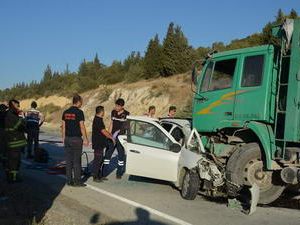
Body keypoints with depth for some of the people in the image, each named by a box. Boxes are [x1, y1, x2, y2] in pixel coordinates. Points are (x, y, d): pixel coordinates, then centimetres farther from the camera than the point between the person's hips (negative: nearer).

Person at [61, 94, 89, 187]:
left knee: (68, 161, 8)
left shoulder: (65, 112, 8)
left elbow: (63, 126, 11)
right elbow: (82, 127, -13)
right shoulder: (79, 112, -11)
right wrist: (85, 139, -7)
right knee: (77, 161, -1)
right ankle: (77, 181, 3)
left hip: (67, 139, 6)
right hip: (76, 139, -6)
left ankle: (69, 180, 11)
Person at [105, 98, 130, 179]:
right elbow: (111, 124, 13)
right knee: (108, 153, 3)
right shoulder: (113, 112, 6)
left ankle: (119, 173, 17)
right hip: (112, 137, 3)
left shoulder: (126, 114, -7)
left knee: (121, 155, 6)